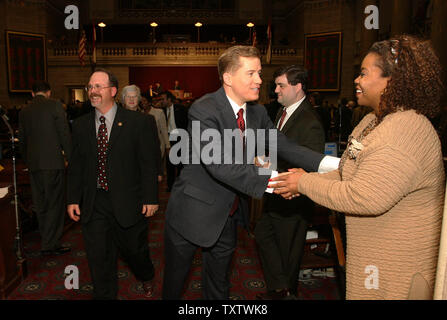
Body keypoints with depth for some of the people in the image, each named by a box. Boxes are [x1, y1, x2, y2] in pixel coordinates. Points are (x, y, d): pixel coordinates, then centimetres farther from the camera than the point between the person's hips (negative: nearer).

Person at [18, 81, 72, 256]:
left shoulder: (23, 112, 12)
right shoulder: (54, 105, -5)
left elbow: (22, 140, 17)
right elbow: (65, 134, -9)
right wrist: (69, 156, -1)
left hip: (34, 164, 6)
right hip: (53, 162, -6)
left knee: (40, 204, 14)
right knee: (55, 204, 0)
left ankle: (47, 239, 25)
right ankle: (50, 245, 3)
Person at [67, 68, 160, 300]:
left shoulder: (139, 122, -8)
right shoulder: (80, 125, 5)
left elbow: (149, 164, -7)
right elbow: (76, 165, 10)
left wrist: (150, 199, -9)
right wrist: (73, 199, 5)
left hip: (128, 202, -2)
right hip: (93, 205, 3)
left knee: (134, 249, 16)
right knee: (98, 259, 9)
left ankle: (146, 278, 48)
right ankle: (104, 295, 32)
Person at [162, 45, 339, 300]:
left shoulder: (258, 113, 1)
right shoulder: (204, 111, -23)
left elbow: (284, 146, -6)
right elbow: (219, 164, -34)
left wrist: (333, 164, -19)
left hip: (228, 215, 6)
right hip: (194, 212, -5)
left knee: (219, 282, 24)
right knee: (176, 276, 16)